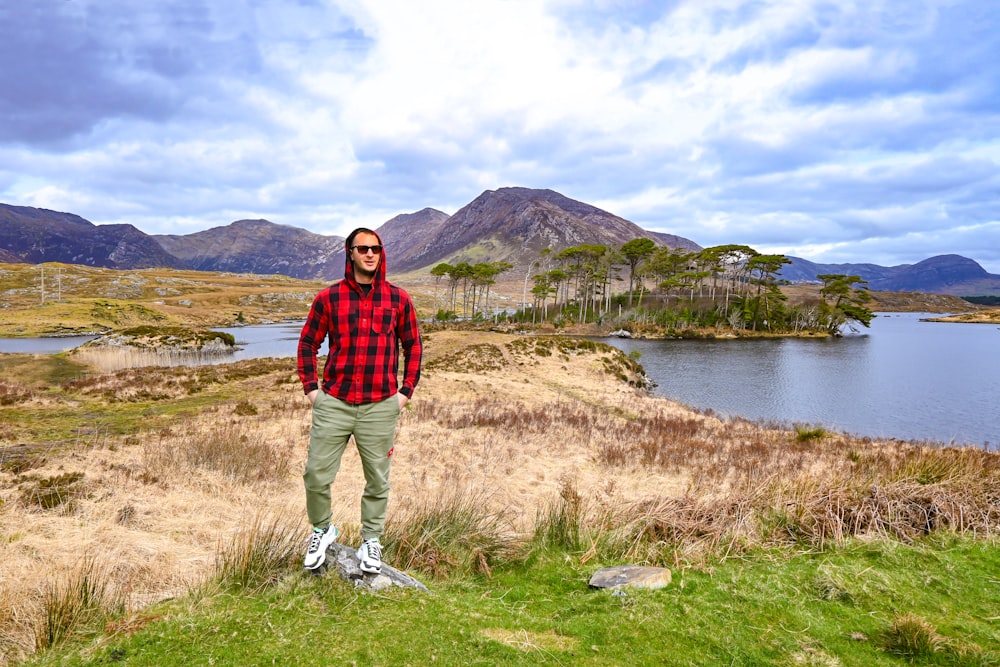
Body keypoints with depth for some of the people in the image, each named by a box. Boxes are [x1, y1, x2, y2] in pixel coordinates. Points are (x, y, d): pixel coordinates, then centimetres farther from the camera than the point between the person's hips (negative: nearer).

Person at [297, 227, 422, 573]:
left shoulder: (398, 299, 2)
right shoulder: (328, 297, 1)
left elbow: (413, 346, 10)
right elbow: (307, 344, 10)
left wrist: (406, 390, 4)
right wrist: (311, 388, 3)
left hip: (381, 406, 0)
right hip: (333, 403, 0)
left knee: (377, 479, 10)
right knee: (316, 474, 5)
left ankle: (371, 540, 29)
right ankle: (322, 530, 31)